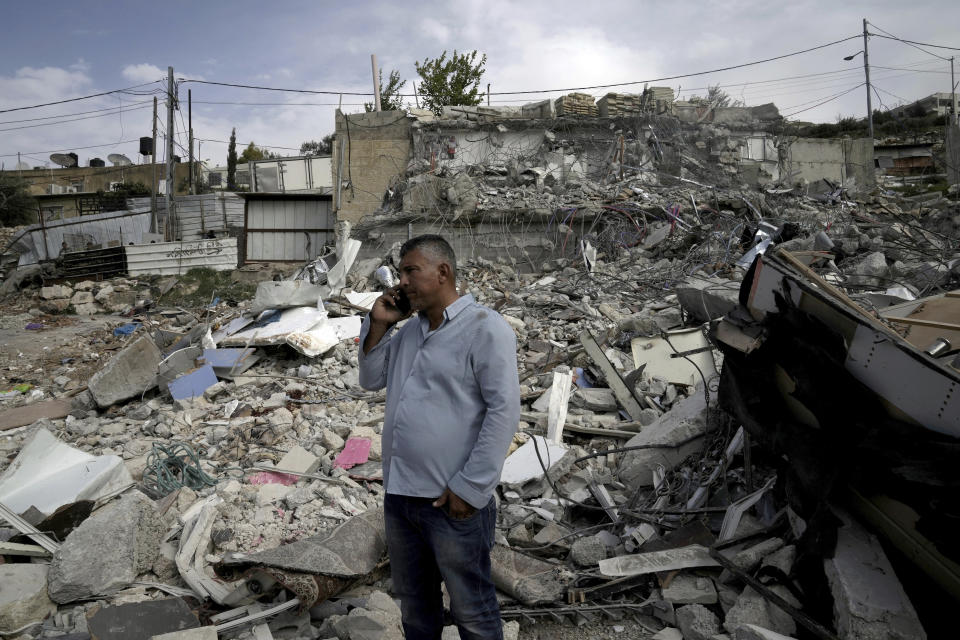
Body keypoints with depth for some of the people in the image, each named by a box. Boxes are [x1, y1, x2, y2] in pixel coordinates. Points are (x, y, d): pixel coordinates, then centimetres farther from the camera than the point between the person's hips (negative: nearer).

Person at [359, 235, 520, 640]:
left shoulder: (484, 327, -12)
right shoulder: (409, 330, 12)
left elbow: (504, 410, -17)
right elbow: (371, 380, 19)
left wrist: (469, 487, -18)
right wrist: (377, 325, 4)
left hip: (453, 502, -7)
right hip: (398, 495, 7)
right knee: (413, 602, 22)